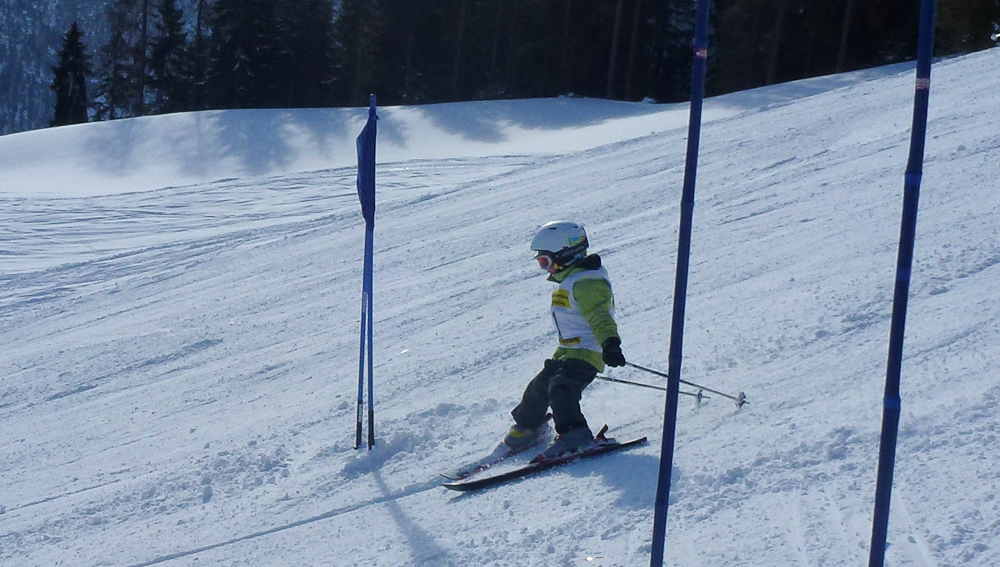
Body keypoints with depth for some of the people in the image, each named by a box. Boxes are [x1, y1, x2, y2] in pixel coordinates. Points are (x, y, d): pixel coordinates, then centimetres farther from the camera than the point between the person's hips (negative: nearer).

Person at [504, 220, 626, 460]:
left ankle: (574, 435, -44)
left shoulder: (586, 282, -19)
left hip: (586, 352, -11)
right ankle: (525, 430, 44)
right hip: (568, 350, 11)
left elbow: (599, 316, -33)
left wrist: (610, 344, -47)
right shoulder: (569, 281, 16)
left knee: (560, 387, -31)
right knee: (539, 387, 21)